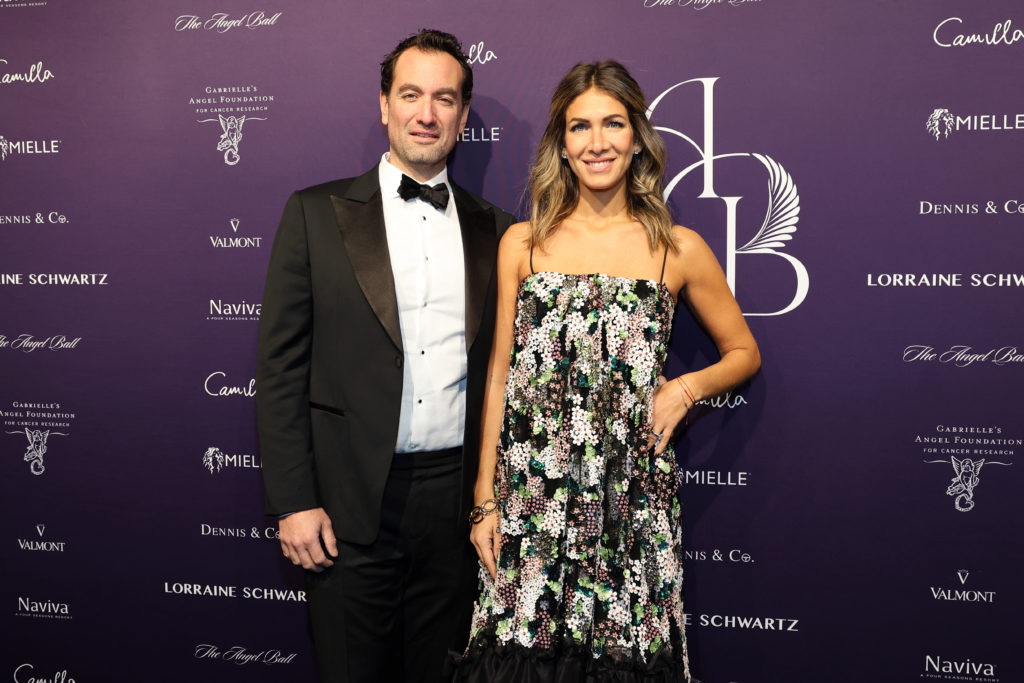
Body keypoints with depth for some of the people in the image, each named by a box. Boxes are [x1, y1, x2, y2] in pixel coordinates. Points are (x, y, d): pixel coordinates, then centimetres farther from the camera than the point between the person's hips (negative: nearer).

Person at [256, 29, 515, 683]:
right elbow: (280, 367, -3)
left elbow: (500, 367, 10)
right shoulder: (317, 213, 0)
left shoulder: (493, 229, 7)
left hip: (455, 502, 2)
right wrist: (294, 502, -8)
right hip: (349, 505, -2)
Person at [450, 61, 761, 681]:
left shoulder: (678, 250, 4)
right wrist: (486, 500, 3)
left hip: (631, 505, 0)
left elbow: (744, 353, 16)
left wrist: (686, 388, -5)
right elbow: (500, 374, 7)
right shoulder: (523, 244, 7)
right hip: (531, 499, 1)